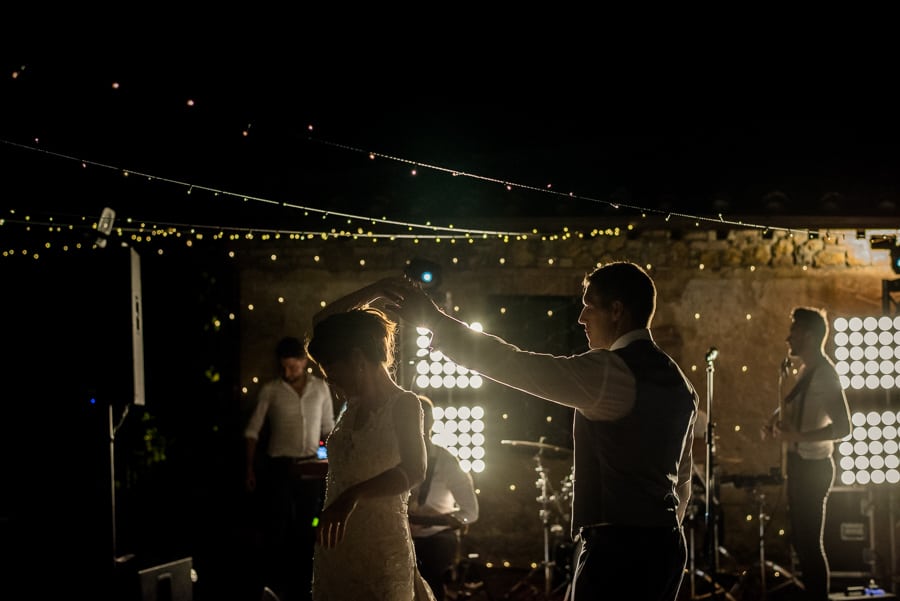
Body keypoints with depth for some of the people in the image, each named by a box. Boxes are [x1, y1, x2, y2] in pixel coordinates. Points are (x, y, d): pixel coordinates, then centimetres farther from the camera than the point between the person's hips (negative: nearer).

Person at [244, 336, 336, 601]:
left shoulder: (321, 387, 4)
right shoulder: (270, 390, -3)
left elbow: (328, 427, 11)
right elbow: (252, 430, 0)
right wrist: (250, 468, -6)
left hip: (311, 467, 3)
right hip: (279, 466, -2)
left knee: (306, 528, 9)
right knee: (276, 528, -2)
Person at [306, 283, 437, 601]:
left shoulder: (403, 404, -8)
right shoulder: (354, 404, 11)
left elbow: (413, 471, -25)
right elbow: (321, 325, 21)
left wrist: (352, 495, -38)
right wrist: (372, 292, 15)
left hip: (381, 552, -6)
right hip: (335, 551, 7)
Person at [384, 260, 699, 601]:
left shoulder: (609, 371, -13)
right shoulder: (678, 381, 14)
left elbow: (517, 366, -16)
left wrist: (435, 320, -10)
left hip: (617, 547, -9)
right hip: (666, 546, 9)